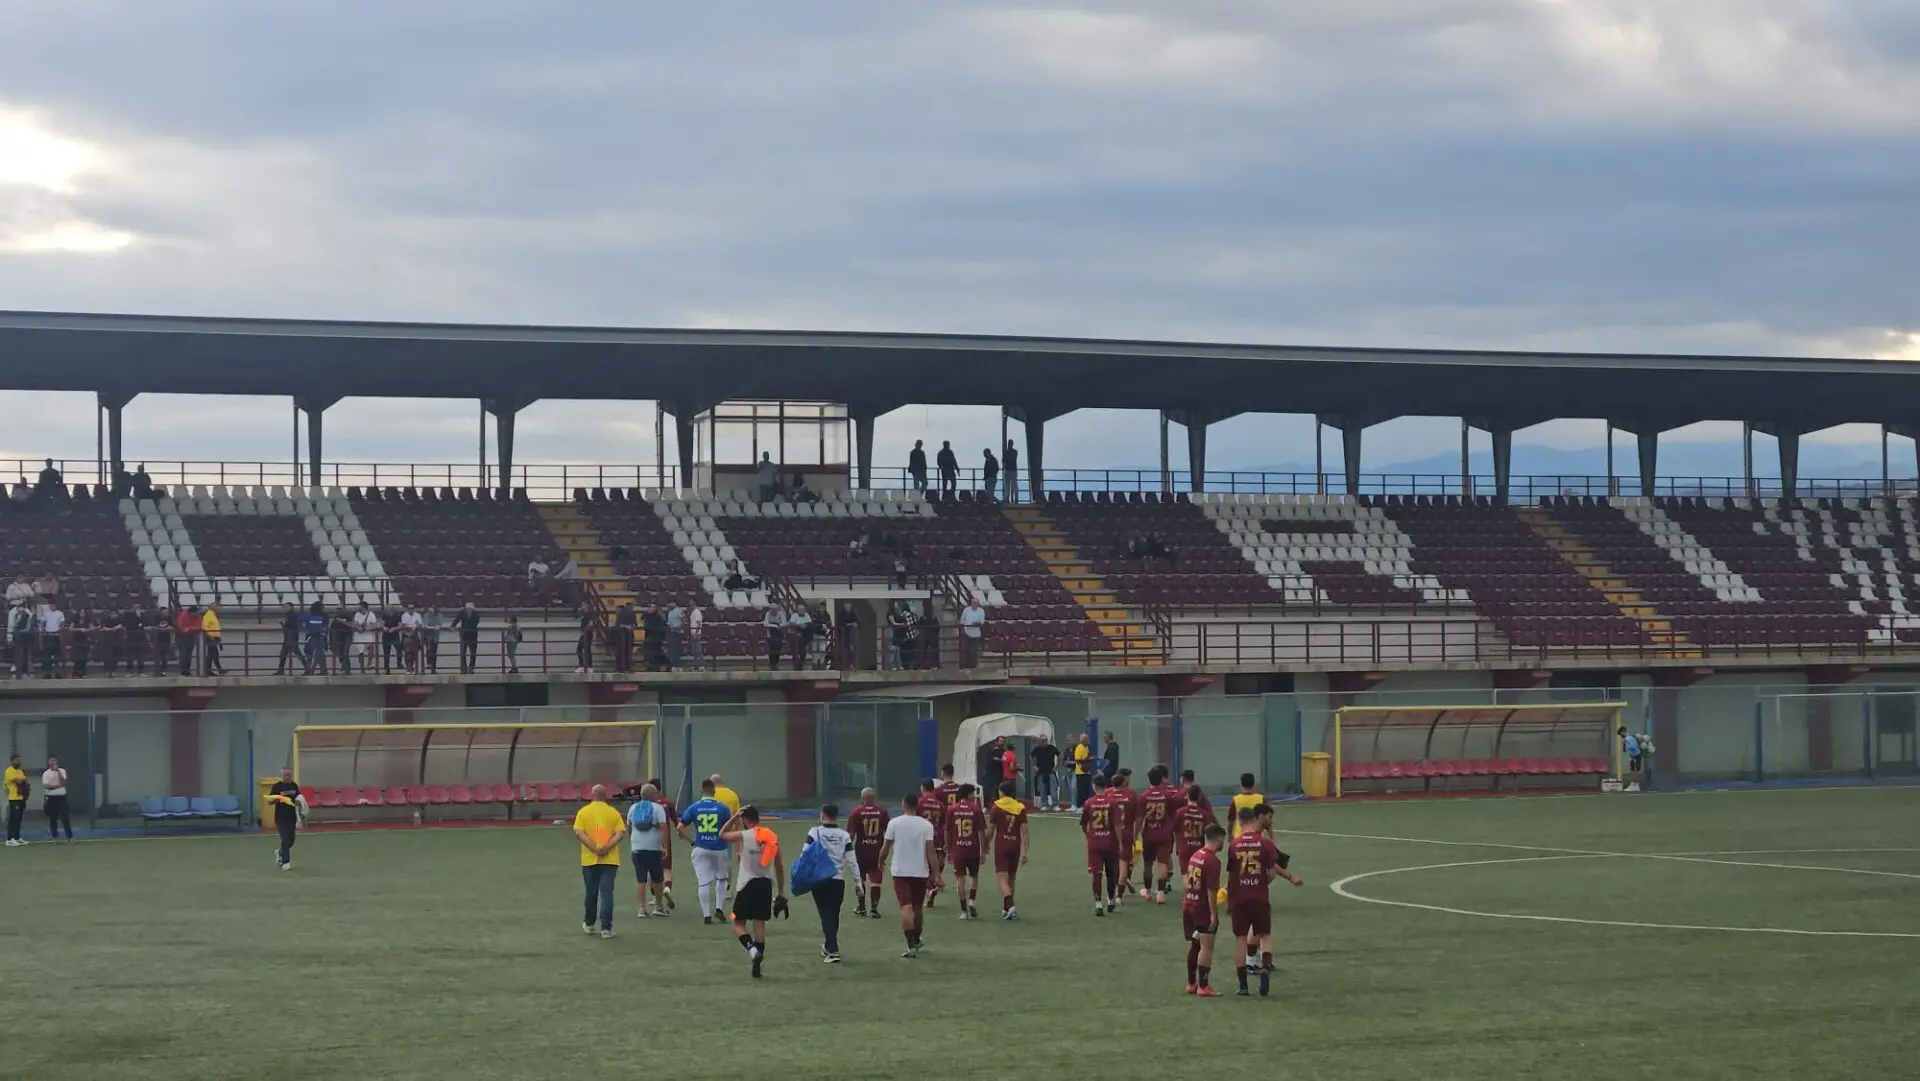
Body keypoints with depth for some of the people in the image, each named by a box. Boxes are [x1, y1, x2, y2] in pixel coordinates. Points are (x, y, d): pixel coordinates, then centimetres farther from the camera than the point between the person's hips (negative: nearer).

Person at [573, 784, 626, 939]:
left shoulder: (583, 812, 1)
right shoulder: (613, 812, 1)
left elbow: (579, 832, -9)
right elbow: (620, 833, -8)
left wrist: (594, 849, -13)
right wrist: (607, 848, -14)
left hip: (589, 860, 1)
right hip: (610, 860, -1)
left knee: (591, 893, 15)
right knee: (606, 892, -2)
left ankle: (588, 924, 29)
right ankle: (606, 928, -7)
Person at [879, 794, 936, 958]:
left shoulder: (894, 823, -5)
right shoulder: (926, 825, -3)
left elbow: (886, 847, 2)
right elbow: (930, 850, -8)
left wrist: (881, 861, 21)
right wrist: (934, 873, -6)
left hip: (900, 871, -2)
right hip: (921, 872, 2)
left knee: (906, 908, -8)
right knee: (918, 908, 18)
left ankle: (911, 946, -18)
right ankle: (916, 941, 35)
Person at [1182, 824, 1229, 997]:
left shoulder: (1195, 855, 8)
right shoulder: (1212, 861, -18)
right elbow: (1211, 890, -21)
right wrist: (1213, 914, -17)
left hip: (1188, 904, 9)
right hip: (1203, 907, -9)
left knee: (1194, 945, 18)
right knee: (1206, 947, -3)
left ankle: (1191, 983, 24)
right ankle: (1203, 987, -3)